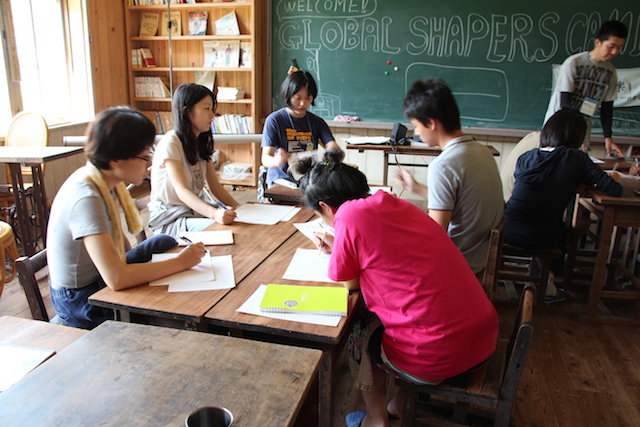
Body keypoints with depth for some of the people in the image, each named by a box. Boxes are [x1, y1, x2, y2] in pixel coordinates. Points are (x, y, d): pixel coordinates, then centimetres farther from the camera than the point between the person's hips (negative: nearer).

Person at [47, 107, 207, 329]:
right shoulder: (86, 199, -32)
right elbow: (116, 278, -38)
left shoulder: (105, 180, -6)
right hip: (82, 301, -9)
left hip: (102, 275, 9)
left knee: (164, 242, 15)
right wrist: (180, 262, -29)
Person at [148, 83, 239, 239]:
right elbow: (182, 191, -27)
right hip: (169, 217, -8)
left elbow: (216, 187, 5)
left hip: (195, 207, 8)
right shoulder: (171, 143, -16)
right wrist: (214, 213, -44)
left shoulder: (202, 143, 10)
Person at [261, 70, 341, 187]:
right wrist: (277, 161, -34)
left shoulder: (317, 122, 11)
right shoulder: (274, 120, -2)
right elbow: (265, 158, -9)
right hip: (281, 180, -4)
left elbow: (333, 147, 0)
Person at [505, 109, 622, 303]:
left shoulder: (526, 157, 4)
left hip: (507, 232, 3)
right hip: (541, 239, -3)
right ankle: (547, 285, 42)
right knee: (561, 231, 34)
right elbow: (614, 189, -5)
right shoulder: (577, 159, -5)